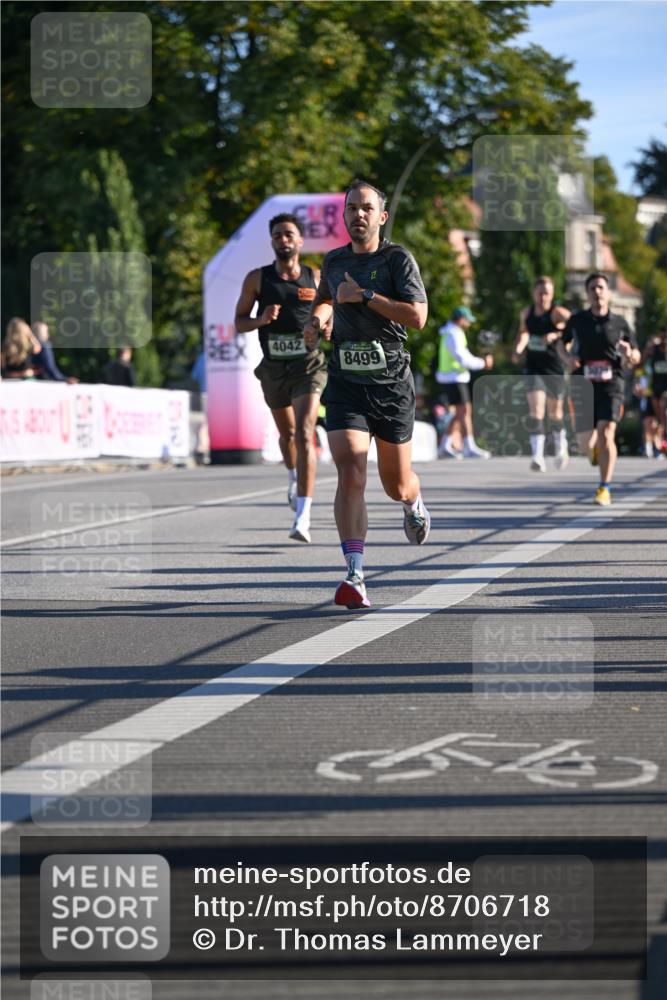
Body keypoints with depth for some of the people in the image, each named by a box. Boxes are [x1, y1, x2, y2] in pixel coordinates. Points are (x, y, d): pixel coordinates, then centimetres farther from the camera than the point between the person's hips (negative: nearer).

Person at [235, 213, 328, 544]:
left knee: (304, 434, -17)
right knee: (287, 433, 20)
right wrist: (261, 320, -17)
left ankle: (303, 517, -23)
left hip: (309, 365, -2)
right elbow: (239, 322, 4)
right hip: (274, 368, 2)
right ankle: (294, 478, 54)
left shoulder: (315, 278, 1)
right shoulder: (257, 278, 0)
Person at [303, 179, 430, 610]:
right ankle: (356, 577, -20)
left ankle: (415, 504, 50)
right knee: (351, 477, -17)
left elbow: (417, 316, -17)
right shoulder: (334, 261, 10)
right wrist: (318, 319, 10)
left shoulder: (398, 258, -5)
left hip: (392, 383, -2)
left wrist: (364, 295, -17)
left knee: (397, 486, 11)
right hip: (346, 383, 2)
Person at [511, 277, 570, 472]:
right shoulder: (526, 313, 5)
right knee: (536, 411, -14)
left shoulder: (557, 313, -11)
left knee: (555, 413, 12)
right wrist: (518, 349, 10)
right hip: (534, 369, 2)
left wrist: (557, 335, -38)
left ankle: (561, 448, 38)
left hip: (555, 369, -2)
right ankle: (537, 456, -19)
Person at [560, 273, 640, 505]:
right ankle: (596, 450, 38)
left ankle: (604, 489, -5)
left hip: (611, 385, -1)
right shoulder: (577, 320, 4)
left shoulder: (619, 323, 3)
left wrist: (630, 355, -12)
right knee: (586, 446, -2)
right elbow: (563, 343, 22)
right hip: (584, 387, 1)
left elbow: (636, 356, 12)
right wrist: (566, 357, 0)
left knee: (606, 436, -17)